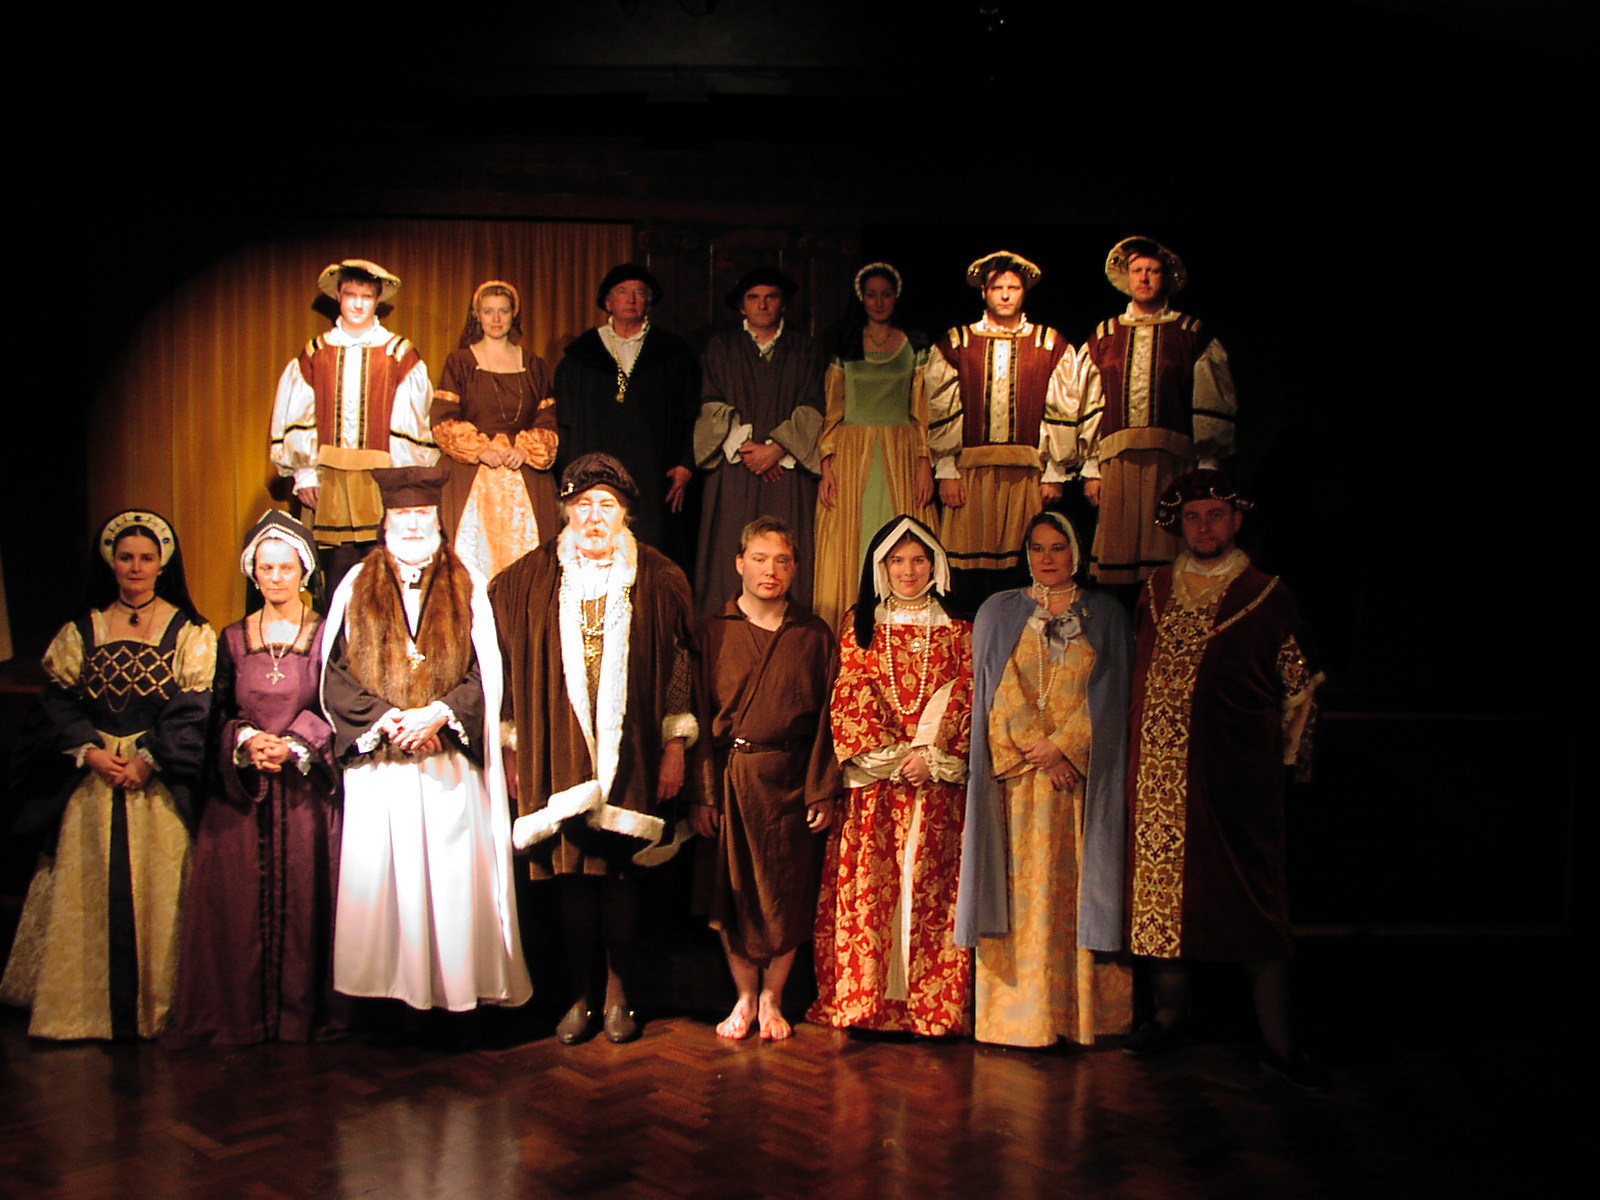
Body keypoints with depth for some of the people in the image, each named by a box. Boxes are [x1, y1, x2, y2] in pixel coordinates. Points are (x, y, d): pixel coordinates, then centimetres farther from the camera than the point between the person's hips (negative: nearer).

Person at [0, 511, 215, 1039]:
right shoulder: (83, 630, 11)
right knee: (88, 890, 4)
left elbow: (191, 710, -5)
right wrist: (90, 752, -11)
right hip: (92, 779, 3)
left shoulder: (189, 632, 3)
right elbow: (59, 700, 4)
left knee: (155, 889, -2)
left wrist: (148, 759, -15)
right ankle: (88, 1002, 14)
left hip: (160, 781, -2)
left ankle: (155, 1005, 7)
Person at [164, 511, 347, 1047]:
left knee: (305, 897, -2)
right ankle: (241, 1013, 8)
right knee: (239, 898, -1)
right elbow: (216, 716, 8)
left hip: (307, 789, -2)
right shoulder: (233, 639, 11)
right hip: (242, 791, 2)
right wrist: (246, 742, -11)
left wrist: (293, 746, -14)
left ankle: (304, 1011, 8)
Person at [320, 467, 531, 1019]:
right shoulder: (357, 585, 10)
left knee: (452, 878, -2)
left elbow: (486, 675, 2)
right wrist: (387, 720, -11)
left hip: (448, 764, 0)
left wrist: (438, 714, -13)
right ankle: (386, 988, 8)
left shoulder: (467, 587, 9)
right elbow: (335, 675, 2)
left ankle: (454, 988, 6)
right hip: (377, 762, 1)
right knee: (378, 876, -1)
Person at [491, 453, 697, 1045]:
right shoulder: (529, 579, 5)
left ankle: (617, 994, 17)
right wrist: (511, 747, 4)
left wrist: (677, 743, -1)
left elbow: (681, 664, 3)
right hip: (560, 750, 1)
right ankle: (581, 996, 18)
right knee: (572, 875, 4)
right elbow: (508, 665, 7)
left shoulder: (659, 580, 3)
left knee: (621, 874, 3)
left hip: (630, 751, -1)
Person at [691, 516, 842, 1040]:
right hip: (729, 777, 0)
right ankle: (745, 996, 22)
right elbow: (699, 716, -1)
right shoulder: (714, 632, 2)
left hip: (790, 778, 0)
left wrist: (823, 791, -5)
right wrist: (703, 794, -7)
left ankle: (772, 999, 22)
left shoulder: (814, 636, 4)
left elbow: (828, 716, 2)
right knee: (732, 891, 5)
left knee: (788, 893, 5)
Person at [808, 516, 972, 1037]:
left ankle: (932, 1003, 3)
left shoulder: (958, 630, 12)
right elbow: (850, 696, 3)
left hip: (937, 784, 0)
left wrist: (932, 755, -10)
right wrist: (889, 755, -8)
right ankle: (861, 999, 4)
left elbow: (967, 700, 4)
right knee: (865, 888, -3)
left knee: (931, 891, -2)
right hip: (873, 782, 0)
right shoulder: (859, 625, 11)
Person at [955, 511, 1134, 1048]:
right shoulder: (999, 612, 10)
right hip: (1018, 776, 0)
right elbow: (1001, 689, 0)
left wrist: (1062, 745, -11)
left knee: (1078, 885, 0)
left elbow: (1110, 695, 0)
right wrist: (1041, 752, -10)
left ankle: (1082, 1012, 6)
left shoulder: (1106, 614, 9)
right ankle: (1022, 1010, 4)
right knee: (1022, 886, -1)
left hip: (1084, 773, 0)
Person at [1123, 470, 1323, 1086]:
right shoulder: (1155, 591, 12)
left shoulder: (1267, 597, 2)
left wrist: (1282, 756, 6)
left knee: (1254, 902, -2)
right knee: (1161, 891, 6)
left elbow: (1300, 685, 8)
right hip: (1161, 774, 3)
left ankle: (1277, 1041, 5)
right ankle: (1171, 1015, 21)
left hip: (1238, 780, -3)